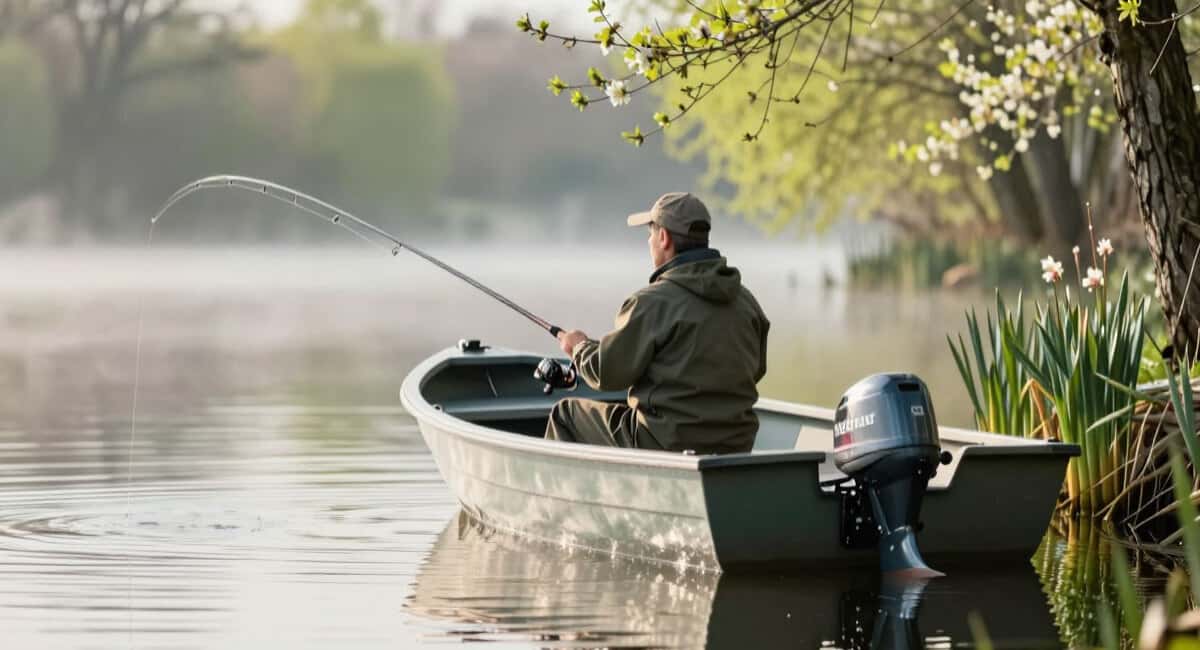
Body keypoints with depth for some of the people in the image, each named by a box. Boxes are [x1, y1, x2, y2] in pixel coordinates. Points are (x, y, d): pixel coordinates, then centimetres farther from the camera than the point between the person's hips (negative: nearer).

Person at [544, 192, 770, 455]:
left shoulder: (654, 302, -16)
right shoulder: (746, 301, 4)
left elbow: (608, 373, -13)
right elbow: (755, 369, 16)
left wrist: (580, 346, 9)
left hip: (667, 446, -7)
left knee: (565, 414, 15)